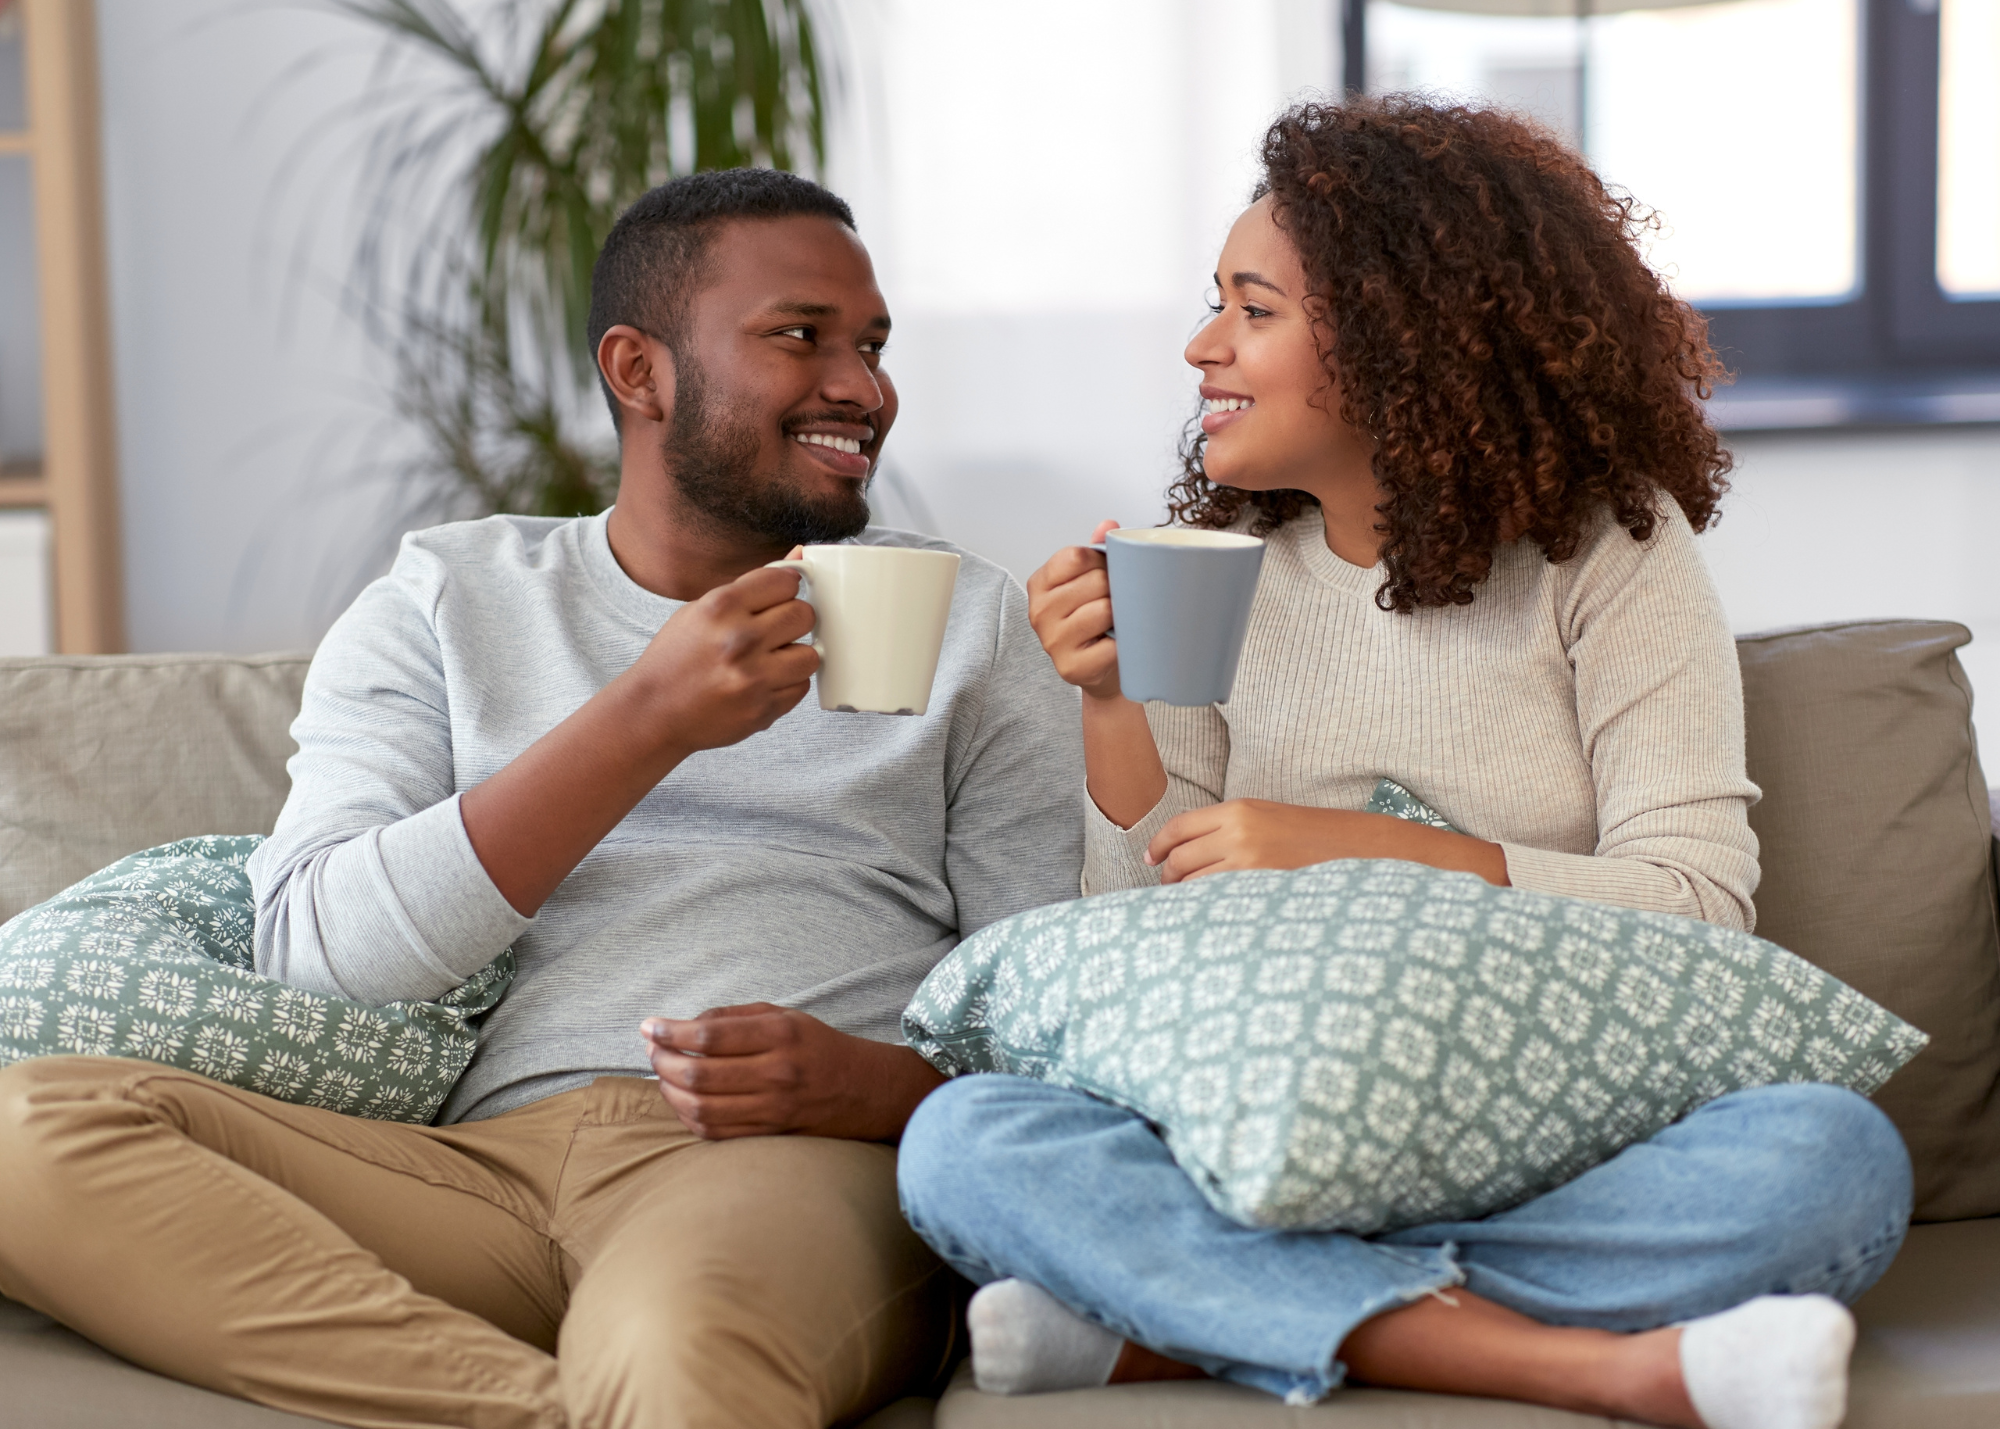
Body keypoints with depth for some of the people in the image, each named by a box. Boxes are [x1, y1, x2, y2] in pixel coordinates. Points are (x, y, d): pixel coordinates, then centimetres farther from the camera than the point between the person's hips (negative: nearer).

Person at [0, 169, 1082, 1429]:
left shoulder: (974, 623, 17)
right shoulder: (445, 603, 18)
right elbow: (312, 953, 0)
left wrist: (872, 1087, -12)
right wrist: (649, 721, -7)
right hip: (488, 1162, 6)